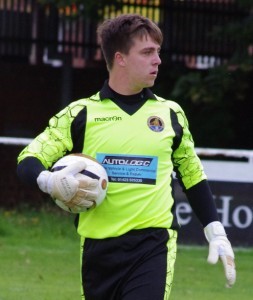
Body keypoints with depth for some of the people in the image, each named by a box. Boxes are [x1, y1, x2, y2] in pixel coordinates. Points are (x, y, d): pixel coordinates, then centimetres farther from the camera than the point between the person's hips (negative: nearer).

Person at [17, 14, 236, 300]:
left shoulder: (170, 114, 8)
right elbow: (28, 161, 0)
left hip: (154, 244, -1)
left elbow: (192, 174, 18)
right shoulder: (81, 114, 2)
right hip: (97, 245, 1)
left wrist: (216, 233, 12)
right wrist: (51, 181, -23)